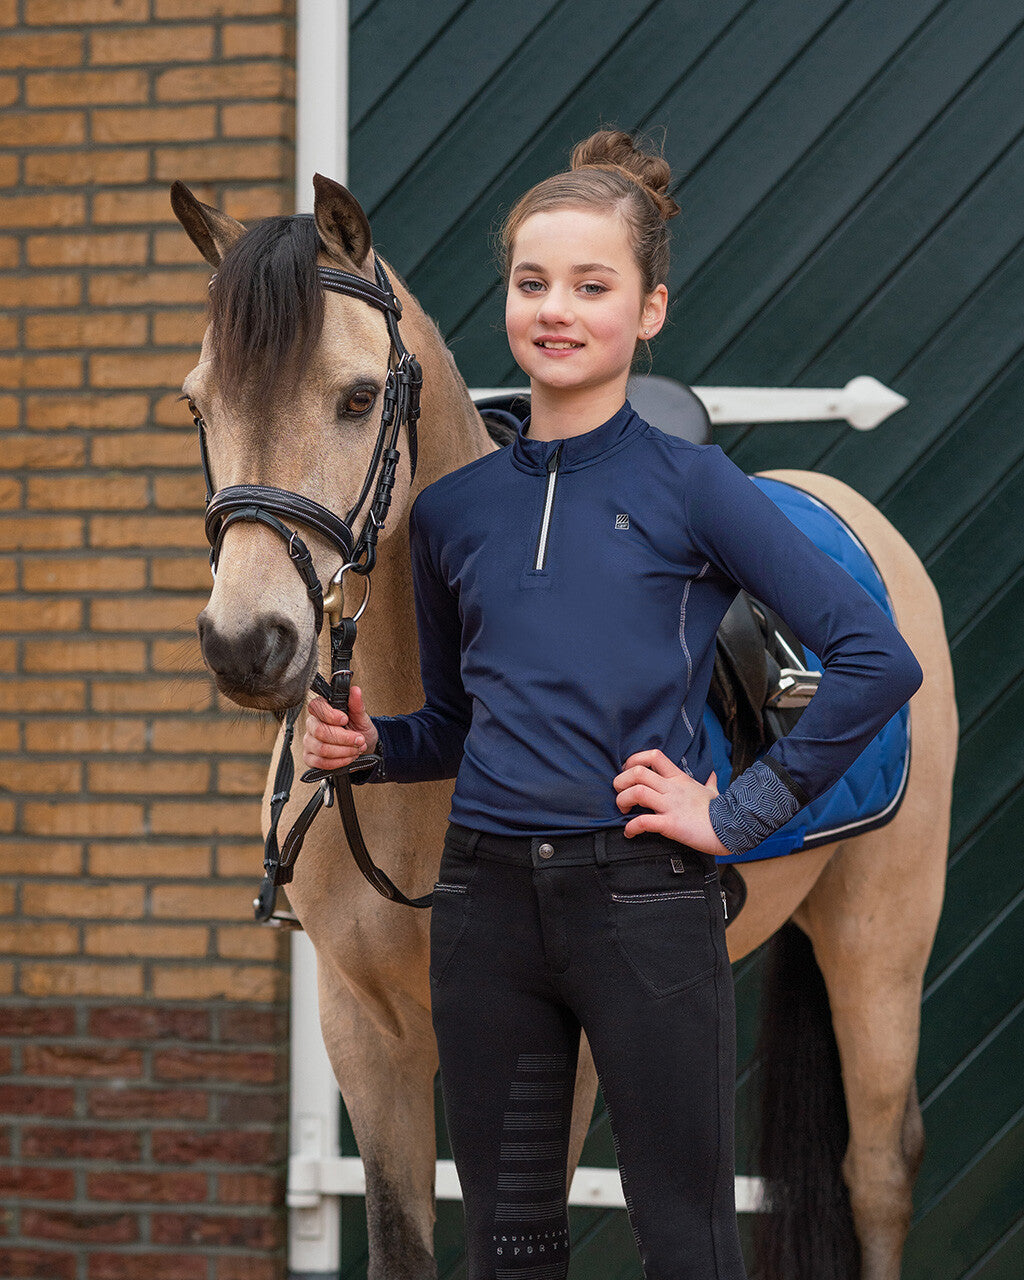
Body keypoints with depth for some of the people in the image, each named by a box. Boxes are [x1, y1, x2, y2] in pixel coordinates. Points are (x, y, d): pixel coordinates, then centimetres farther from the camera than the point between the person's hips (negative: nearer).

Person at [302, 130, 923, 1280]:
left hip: (642, 896, -4)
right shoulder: (451, 507, 9)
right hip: (487, 896, 4)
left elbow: (877, 661, -10)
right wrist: (369, 742, 2)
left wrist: (741, 813, -10)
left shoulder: (690, 487, -5)